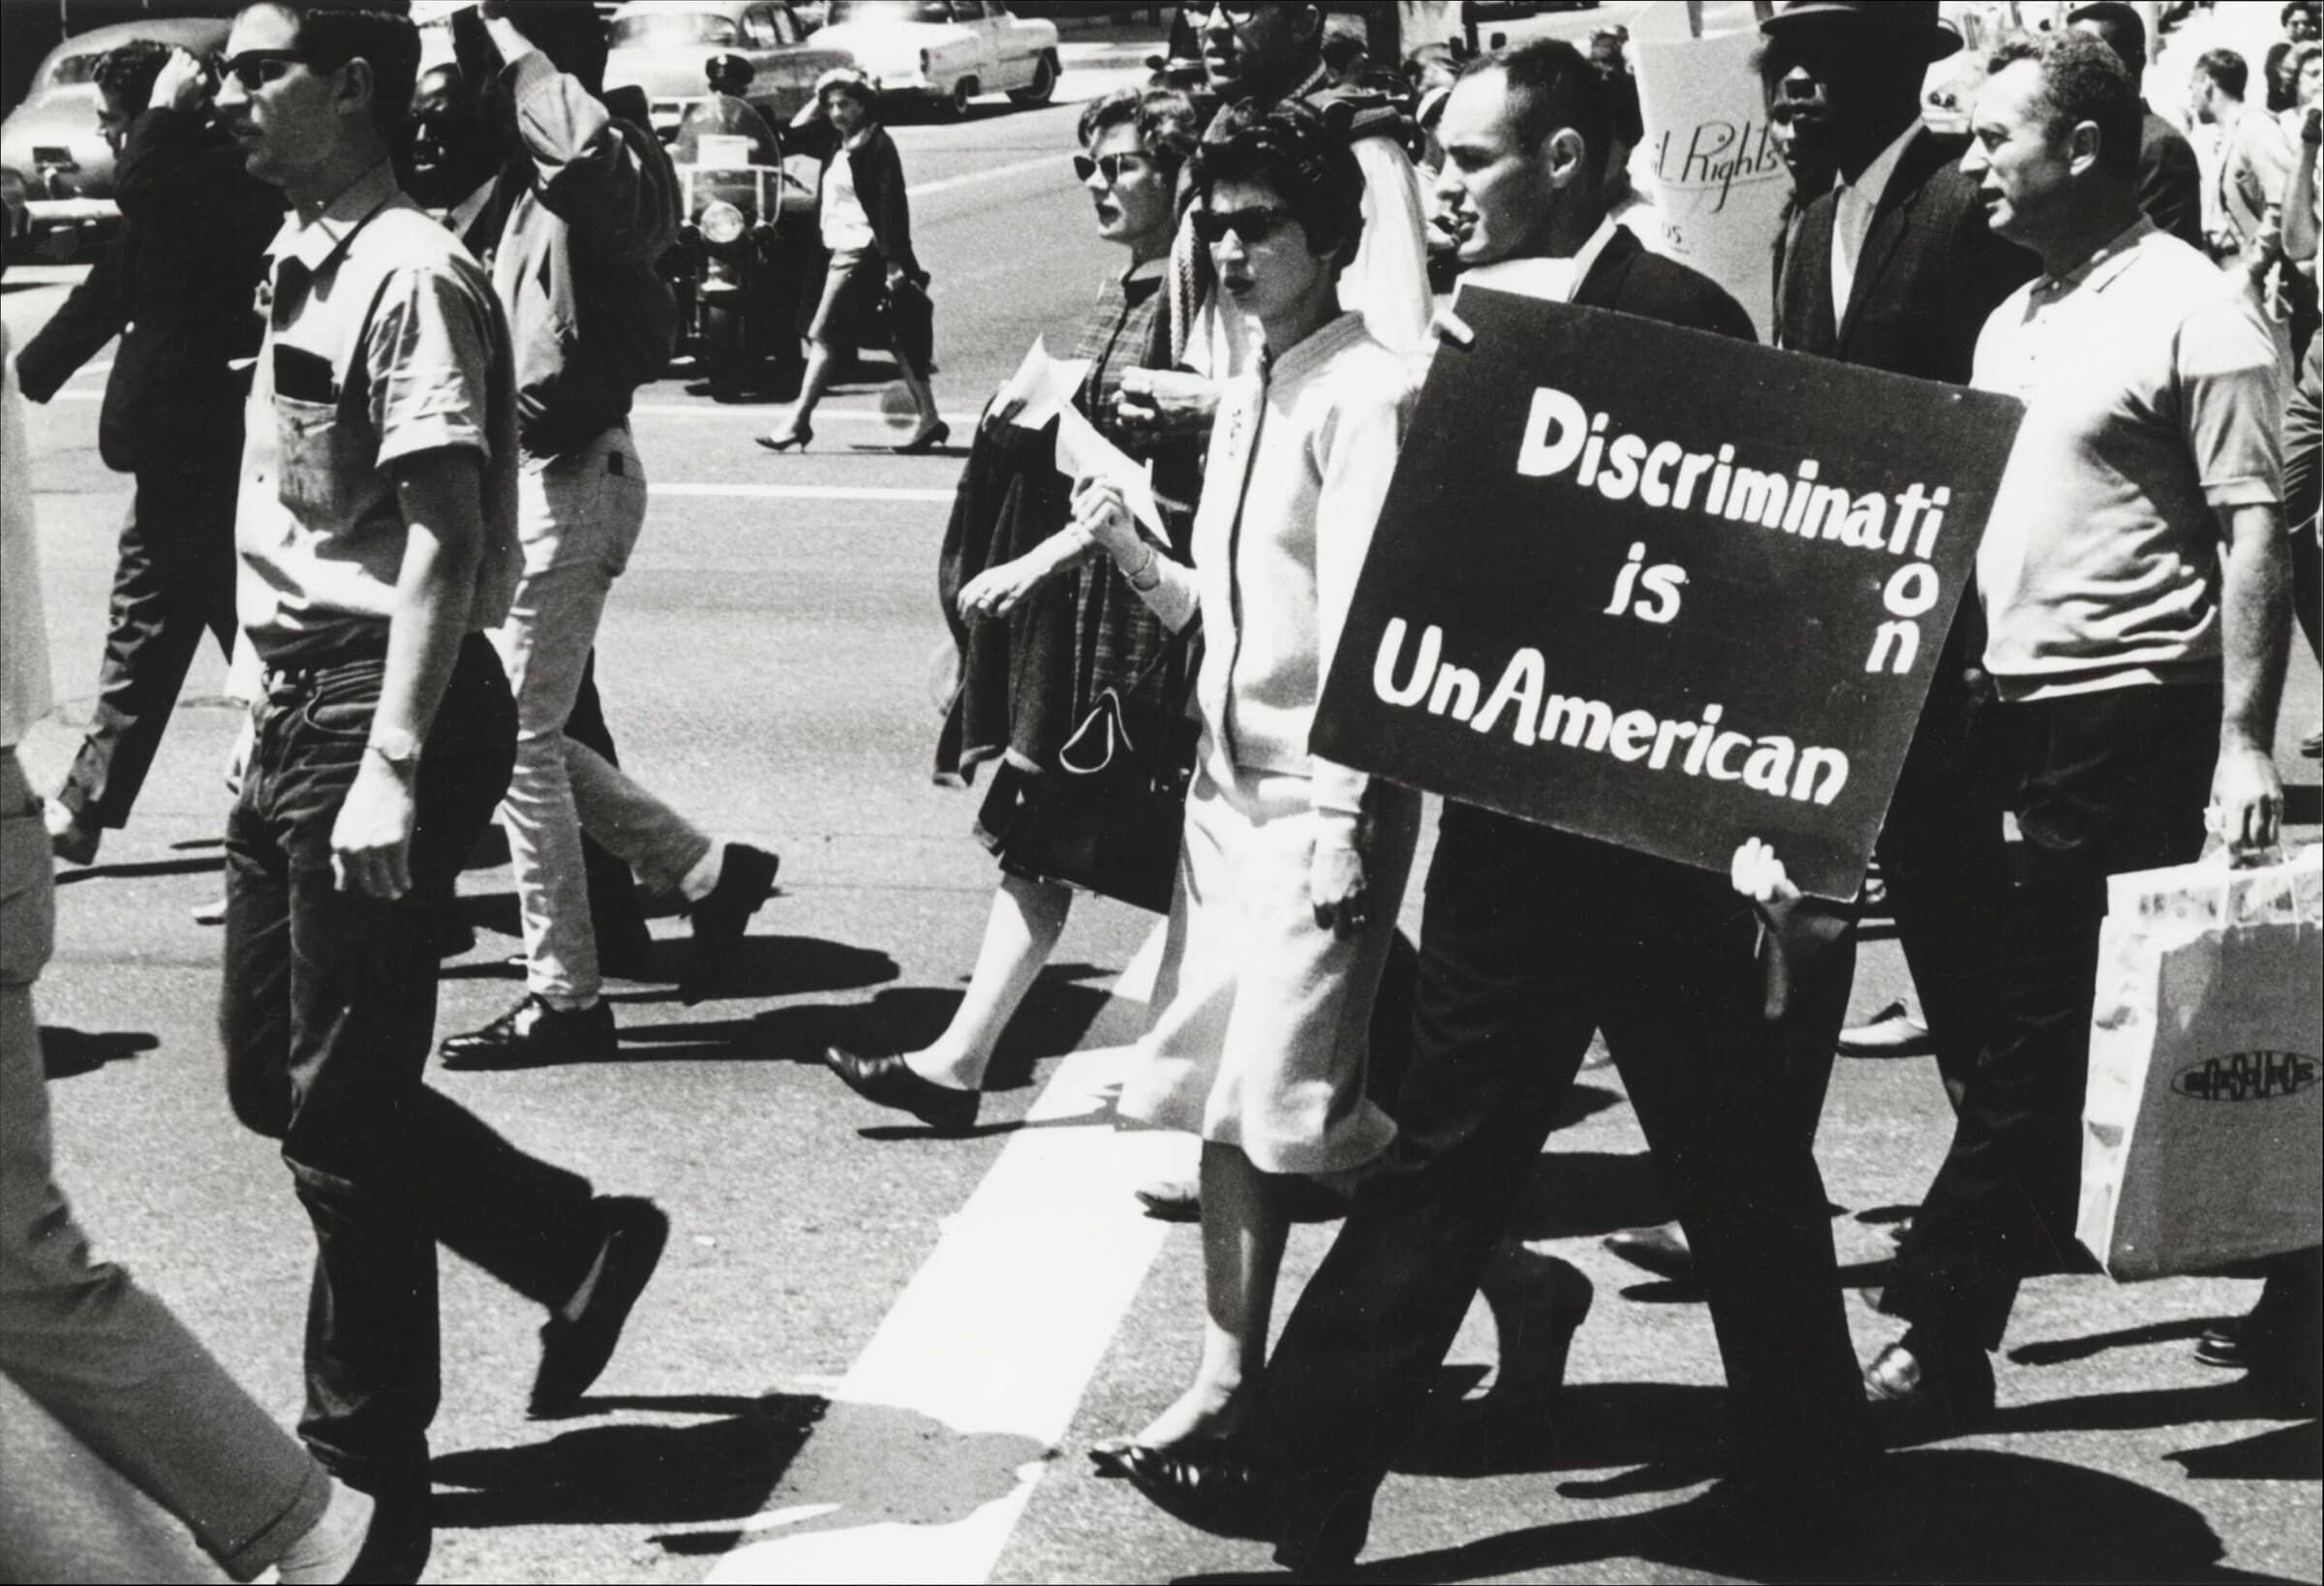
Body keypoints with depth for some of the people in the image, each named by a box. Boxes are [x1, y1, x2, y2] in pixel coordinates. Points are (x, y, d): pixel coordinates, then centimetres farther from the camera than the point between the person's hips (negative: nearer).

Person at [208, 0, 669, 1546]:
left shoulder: (412, 275, -15)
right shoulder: (307, 258, 13)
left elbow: (442, 543, -21)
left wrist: (392, 766, -26)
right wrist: (291, 705, 17)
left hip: (380, 704, -10)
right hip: (301, 696, 10)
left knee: (342, 1101, -1)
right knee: (271, 1071, 15)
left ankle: (368, 1450, 15)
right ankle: (579, 1244, 25)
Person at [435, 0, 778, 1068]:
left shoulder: (608, 175, -17)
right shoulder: (527, 178, 11)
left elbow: (586, 148, -40)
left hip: (570, 477, -10)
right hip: (531, 469, 10)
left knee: (521, 738, -3)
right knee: (525, 729, 14)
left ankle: (564, 997, 8)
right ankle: (705, 870, 23)